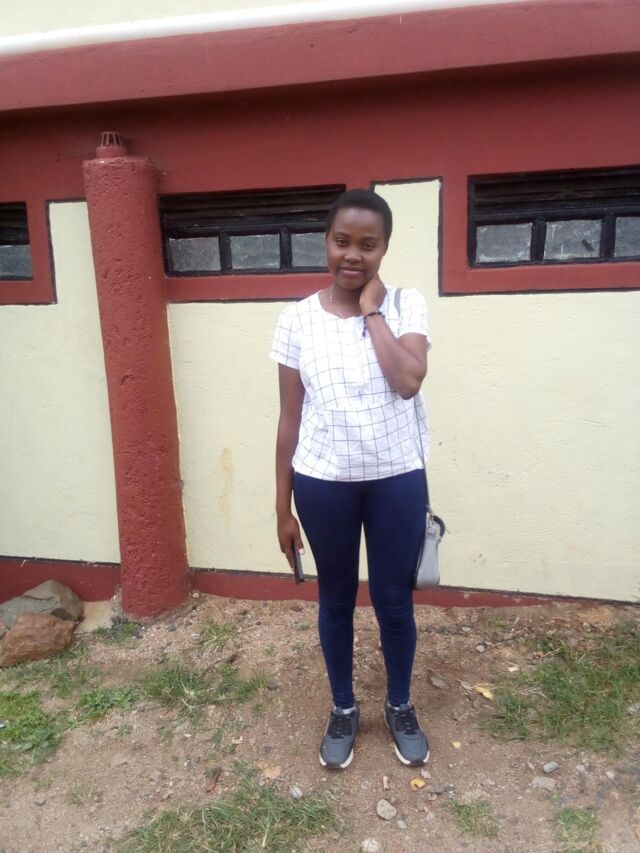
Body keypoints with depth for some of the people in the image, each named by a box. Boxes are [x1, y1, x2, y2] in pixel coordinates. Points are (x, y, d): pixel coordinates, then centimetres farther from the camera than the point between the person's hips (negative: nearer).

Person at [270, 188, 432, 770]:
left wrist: (372, 310, -14)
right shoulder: (297, 320, -4)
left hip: (397, 479, 0)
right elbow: (290, 419, -1)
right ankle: (344, 709, 41)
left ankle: (400, 707, 41)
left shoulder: (406, 305, -4)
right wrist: (282, 506, 2)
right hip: (324, 483, 1)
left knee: (395, 600, 14)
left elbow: (408, 381, -22)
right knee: (336, 600, 17)